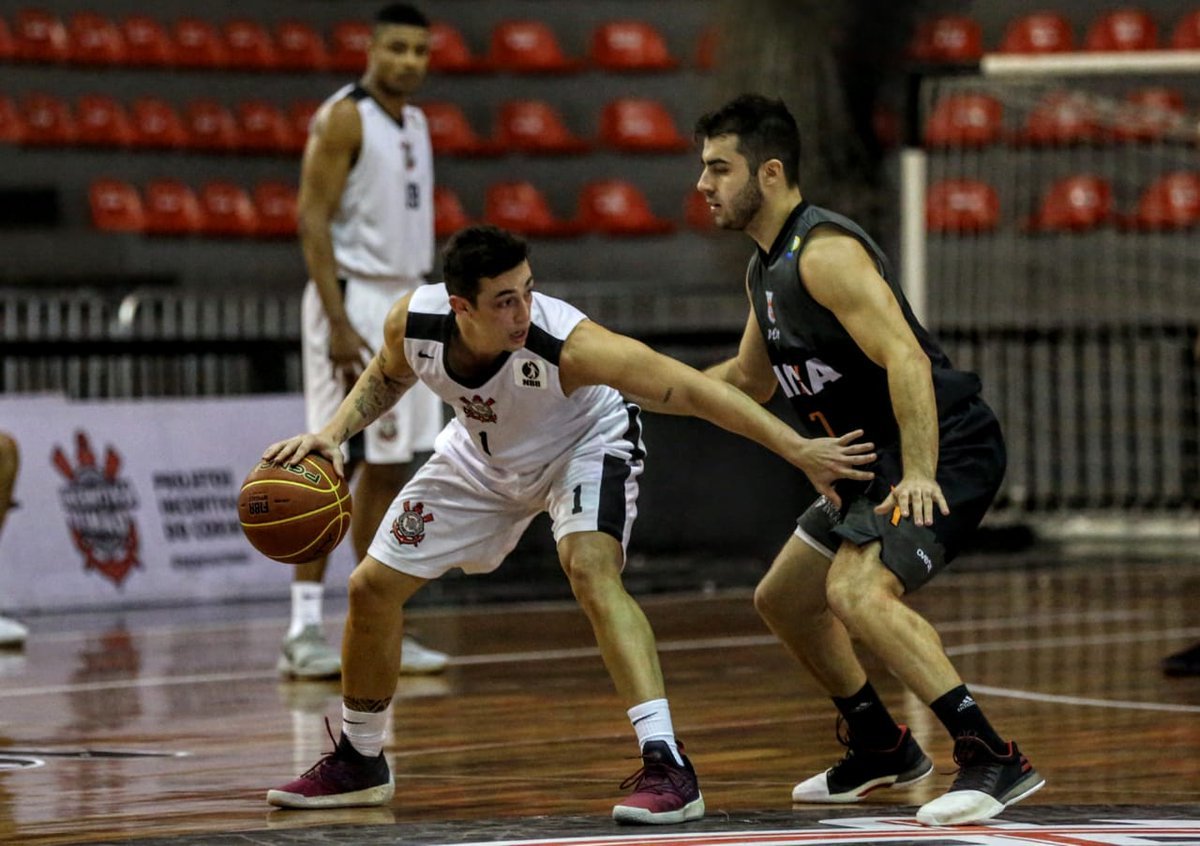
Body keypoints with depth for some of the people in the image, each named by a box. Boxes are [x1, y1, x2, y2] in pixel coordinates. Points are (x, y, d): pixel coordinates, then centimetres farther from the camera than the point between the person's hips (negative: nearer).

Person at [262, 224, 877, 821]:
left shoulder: (566, 343, -42)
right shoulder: (413, 322, -29)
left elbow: (692, 392, -40)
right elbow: (387, 376, -2)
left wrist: (798, 450, -44)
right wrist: (334, 432, -17)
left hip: (584, 444, -5)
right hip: (484, 452, 5)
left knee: (590, 568, -34)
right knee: (372, 588, 7)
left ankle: (666, 766, -36)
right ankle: (358, 762, 31)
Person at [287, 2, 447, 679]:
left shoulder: (415, 123, 15)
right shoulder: (344, 119, -11)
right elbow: (313, 221, -16)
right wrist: (339, 323, -23)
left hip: (406, 300, 9)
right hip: (352, 297, -9)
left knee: (390, 463, 9)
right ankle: (305, 631, -10)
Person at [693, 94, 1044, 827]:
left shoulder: (824, 252, -19)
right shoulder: (768, 269, 13)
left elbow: (907, 360, -29)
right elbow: (748, 379, 30)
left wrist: (919, 475, -37)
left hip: (945, 447, -11)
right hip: (877, 461, 11)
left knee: (857, 591, -31)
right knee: (783, 600, 20)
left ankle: (994, 760, -32)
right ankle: (883, 751, 35)